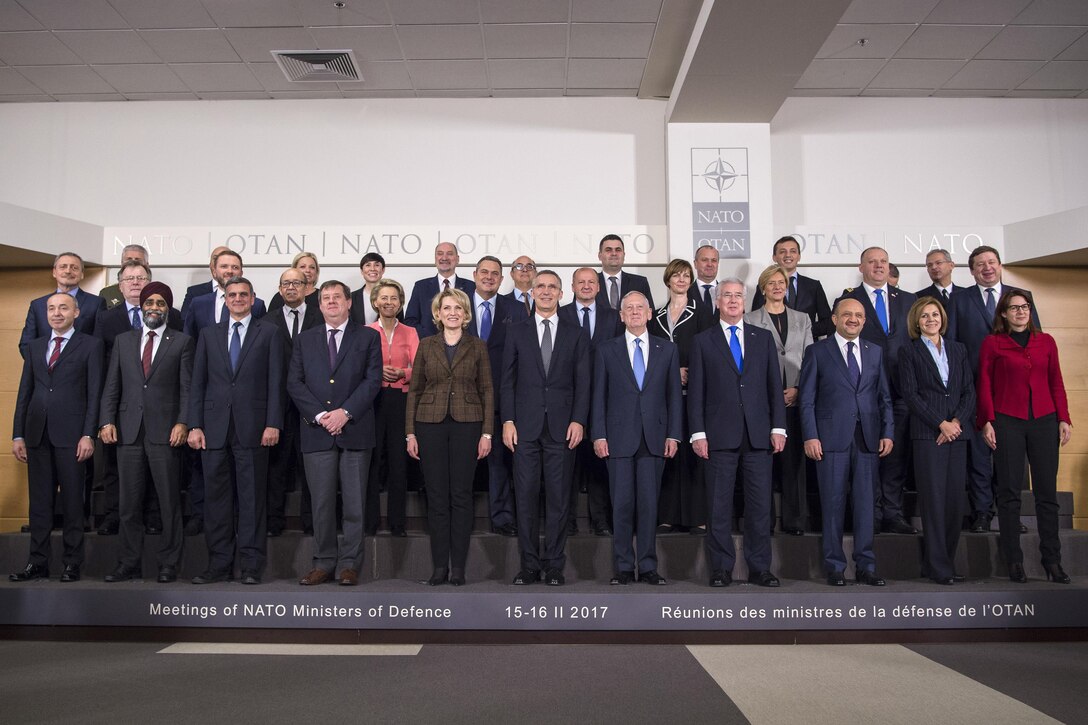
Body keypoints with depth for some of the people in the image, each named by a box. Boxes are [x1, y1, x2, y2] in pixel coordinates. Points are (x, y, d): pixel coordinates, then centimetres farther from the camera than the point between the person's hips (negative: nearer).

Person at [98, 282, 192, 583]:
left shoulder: (182, 341, 6)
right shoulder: (123, 341, 16)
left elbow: (187, 387, 0)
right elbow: (112, 386, 12)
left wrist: (183, 423, -11)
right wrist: (107, 421, 0)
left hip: (165, 432, -3)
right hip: (129, 432, 3)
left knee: (169, 502, 1)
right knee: (129, 503, 7)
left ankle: (168, 565, 10)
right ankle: (129, 565, 16)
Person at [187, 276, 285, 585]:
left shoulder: (269, 333, 8)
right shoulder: (209, 334, 16)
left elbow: (275, 382, 1)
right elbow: (198, 382, 11)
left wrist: (273, 423, -8)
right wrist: (194, 425, 3)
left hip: (252, 428, -3)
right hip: (214, 427, 3)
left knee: (252, 498, 0)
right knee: (216, 498, 6)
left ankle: (252, 566, 7)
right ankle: (219, 565, 15)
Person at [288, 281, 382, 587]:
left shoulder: (368, 337, 8)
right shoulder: (305, 339, 15)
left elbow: (373, 380, -1)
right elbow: (294, 383, 6)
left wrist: (345, 412, -12)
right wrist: (319, 415, -7)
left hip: (355, 430, -2)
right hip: (316, 432, 2)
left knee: (354, 502, 1)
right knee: (321, 501, 4)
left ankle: (349, 564, 10)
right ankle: (324, 562, 14)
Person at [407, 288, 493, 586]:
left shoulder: (477, 346, 6)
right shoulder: (426, 345, 8)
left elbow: (487, 391, 4)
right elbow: (414, 390, 8)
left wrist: (487, 433, -3)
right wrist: (410, 432, 1)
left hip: (467, 424, -1)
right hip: (430, 424, 1)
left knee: (461, 495, 1)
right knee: (436, 495, 3)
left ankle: (458, 566, 9)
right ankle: (440, 565, 11)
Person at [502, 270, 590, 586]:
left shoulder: (576, 334, 10)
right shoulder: (516, 332, 10)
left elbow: (582, 382, 5)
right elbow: (508, 380, 6)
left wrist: (578, 420, -5)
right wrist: (508, 421, -2)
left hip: (562, 426, 0)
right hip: (526, 426, 0)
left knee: (559, 498, 3)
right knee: (526, 497, 3)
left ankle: (554, 565, 12)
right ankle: (529, 565, 12)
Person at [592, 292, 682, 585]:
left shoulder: (667, 349, 10)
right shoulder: (606, 350, 7)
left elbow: (674, 395, 9)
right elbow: (599, 395, 4)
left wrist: (673, 435, 1)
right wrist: (598, 435, -3)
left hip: (654, 438, 1)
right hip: (619, 437, -1)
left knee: (649, 503, 4)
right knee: (622, 504, 2)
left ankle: (648, 566, 14)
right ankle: (623, 567, 11)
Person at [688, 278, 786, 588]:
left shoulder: (763, 338, 13)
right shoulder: (703, 341, 7)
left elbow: (775, 385, 10)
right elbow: (696, 391, 2)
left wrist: (778, 427, 2)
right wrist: (698, 433, -5)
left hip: (758, 434, 2)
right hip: (720, 435, -2)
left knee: (760, 504, 4)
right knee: (719, 505, 3)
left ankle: (760, 568, 15)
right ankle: (721, 569, 13)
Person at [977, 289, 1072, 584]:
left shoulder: (1046, 341, 12)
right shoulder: (992, 343, 4)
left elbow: (1056, 383, 12)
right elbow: (985, 385, 1)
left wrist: (1064, 418, 4)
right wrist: (987, 421, -6)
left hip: (1043, 421, 3)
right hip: (1007, 422, -2)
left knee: (1047, 491, 4)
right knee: (1009, 492, 1)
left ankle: (1052, 560, 13)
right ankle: (1014, 561, 8)